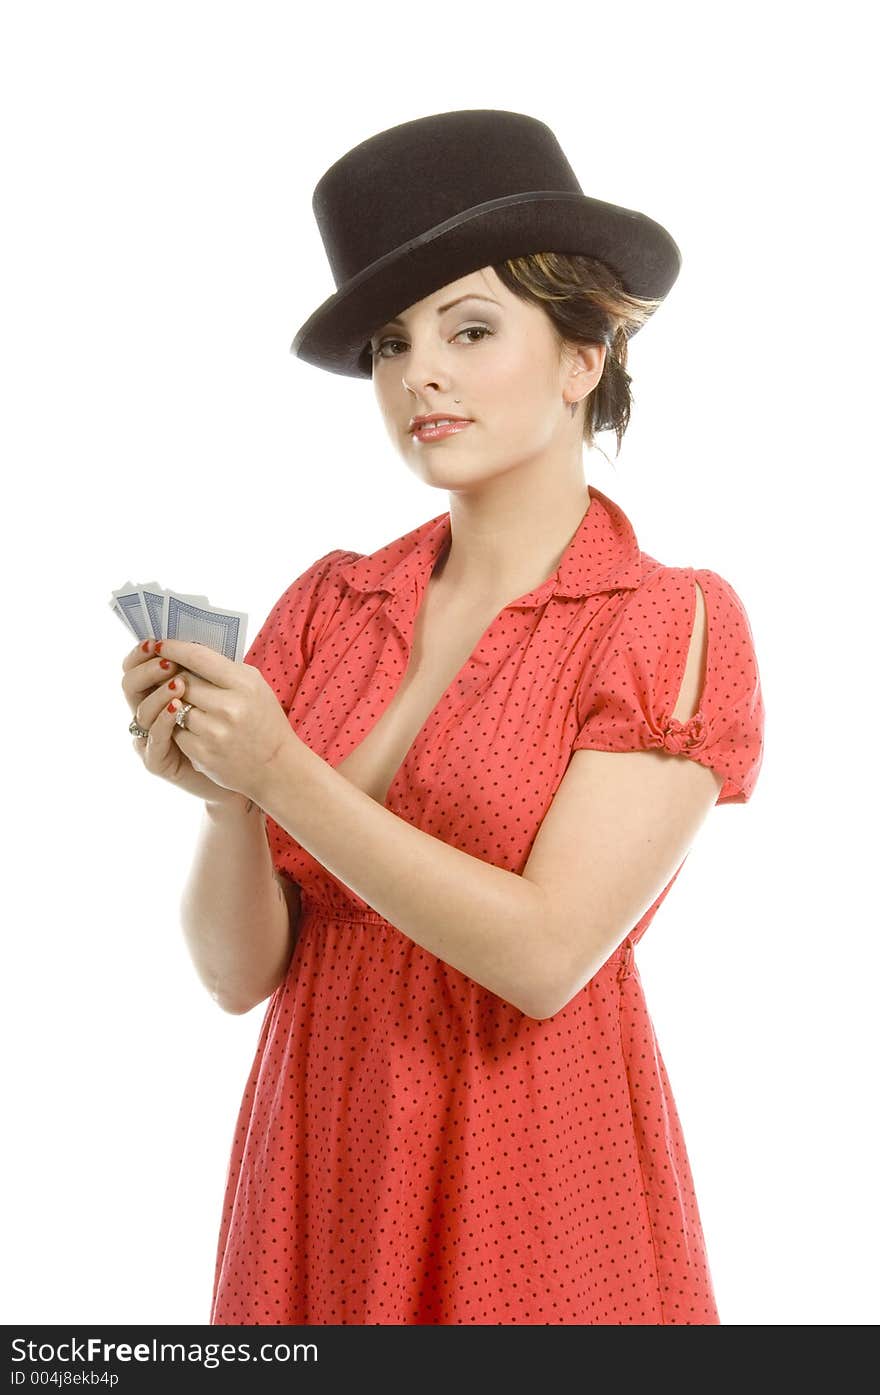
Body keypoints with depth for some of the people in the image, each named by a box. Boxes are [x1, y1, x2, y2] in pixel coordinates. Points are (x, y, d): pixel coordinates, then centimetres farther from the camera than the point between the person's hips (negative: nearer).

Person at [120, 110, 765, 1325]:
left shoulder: (672, 623, -9)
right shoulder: (327, 605, 1)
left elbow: (544, 954, -19)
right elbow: (242, 972, -1)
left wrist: (282, 775, -21)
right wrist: (223, 803, -19)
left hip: (542, 1182, -4)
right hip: (320, 1172, 4)